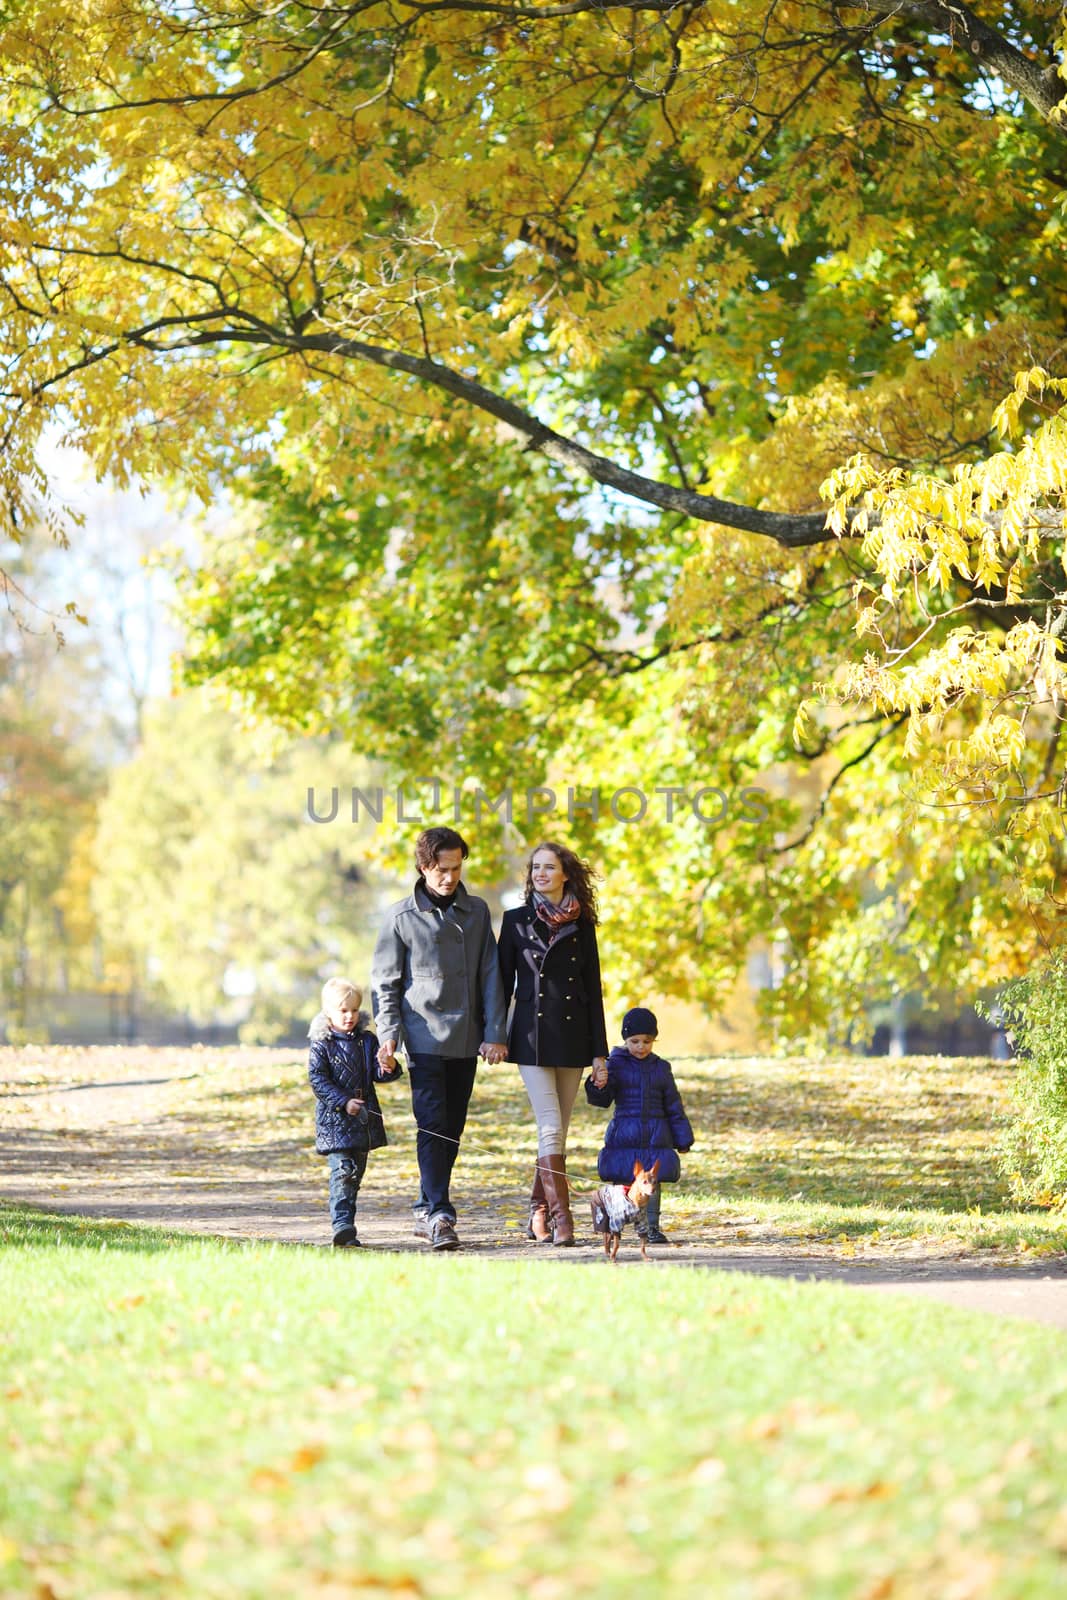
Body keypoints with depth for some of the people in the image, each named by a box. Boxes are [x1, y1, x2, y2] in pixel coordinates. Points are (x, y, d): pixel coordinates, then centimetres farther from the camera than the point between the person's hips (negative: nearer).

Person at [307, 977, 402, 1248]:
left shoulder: (367, 1040, 8)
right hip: (334, 1120, -5)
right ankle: (341, 1224, -24)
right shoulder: (321, 1044, -5)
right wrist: (344, 1102, -18)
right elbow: (317, 1079, -10)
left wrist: (388, 1070, -17)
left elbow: (378, 1073, 8)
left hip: (364, 1118, 5)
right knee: (342, 1170, -17)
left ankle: (347, 1229, 19)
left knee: (356, 1173, 11)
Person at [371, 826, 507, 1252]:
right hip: (424, 1036, -4)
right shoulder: (401, 916, -1)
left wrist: (494, 1033, 2)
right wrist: (388, 1034, -8)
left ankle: (427, 1210, 18)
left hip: (466, 1039, 4)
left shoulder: (476, 912, 8)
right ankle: (439, 1215, -16)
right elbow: (385, 981, 1)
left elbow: (490, 976, 8)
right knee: (432, 1126, -12)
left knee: (452, 1128, 8)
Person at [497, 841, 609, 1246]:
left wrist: (599, 1050, 5)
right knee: (551, 1127, -12)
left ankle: (539, 1214, 16)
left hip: (572, 1035, 2)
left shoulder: (582, 925, 7)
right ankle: (561, 1219, -13)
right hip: (532, 1034, -2)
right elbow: (503, 982, 5)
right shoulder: (516, 920, 3)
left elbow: (593, 989, 8)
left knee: (558, 1131, 5)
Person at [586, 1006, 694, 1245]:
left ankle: (652, 1227, 7)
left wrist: (682, 1139, 10)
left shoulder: (661, 1068, 8)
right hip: (624, 1135, -2)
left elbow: (674, 1106, 12)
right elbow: (602, 1099, -6)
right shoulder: (616, 1064, 0)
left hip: (655, 1135, 2)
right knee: (623, 1180, -1)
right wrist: (598, 1086, -29)